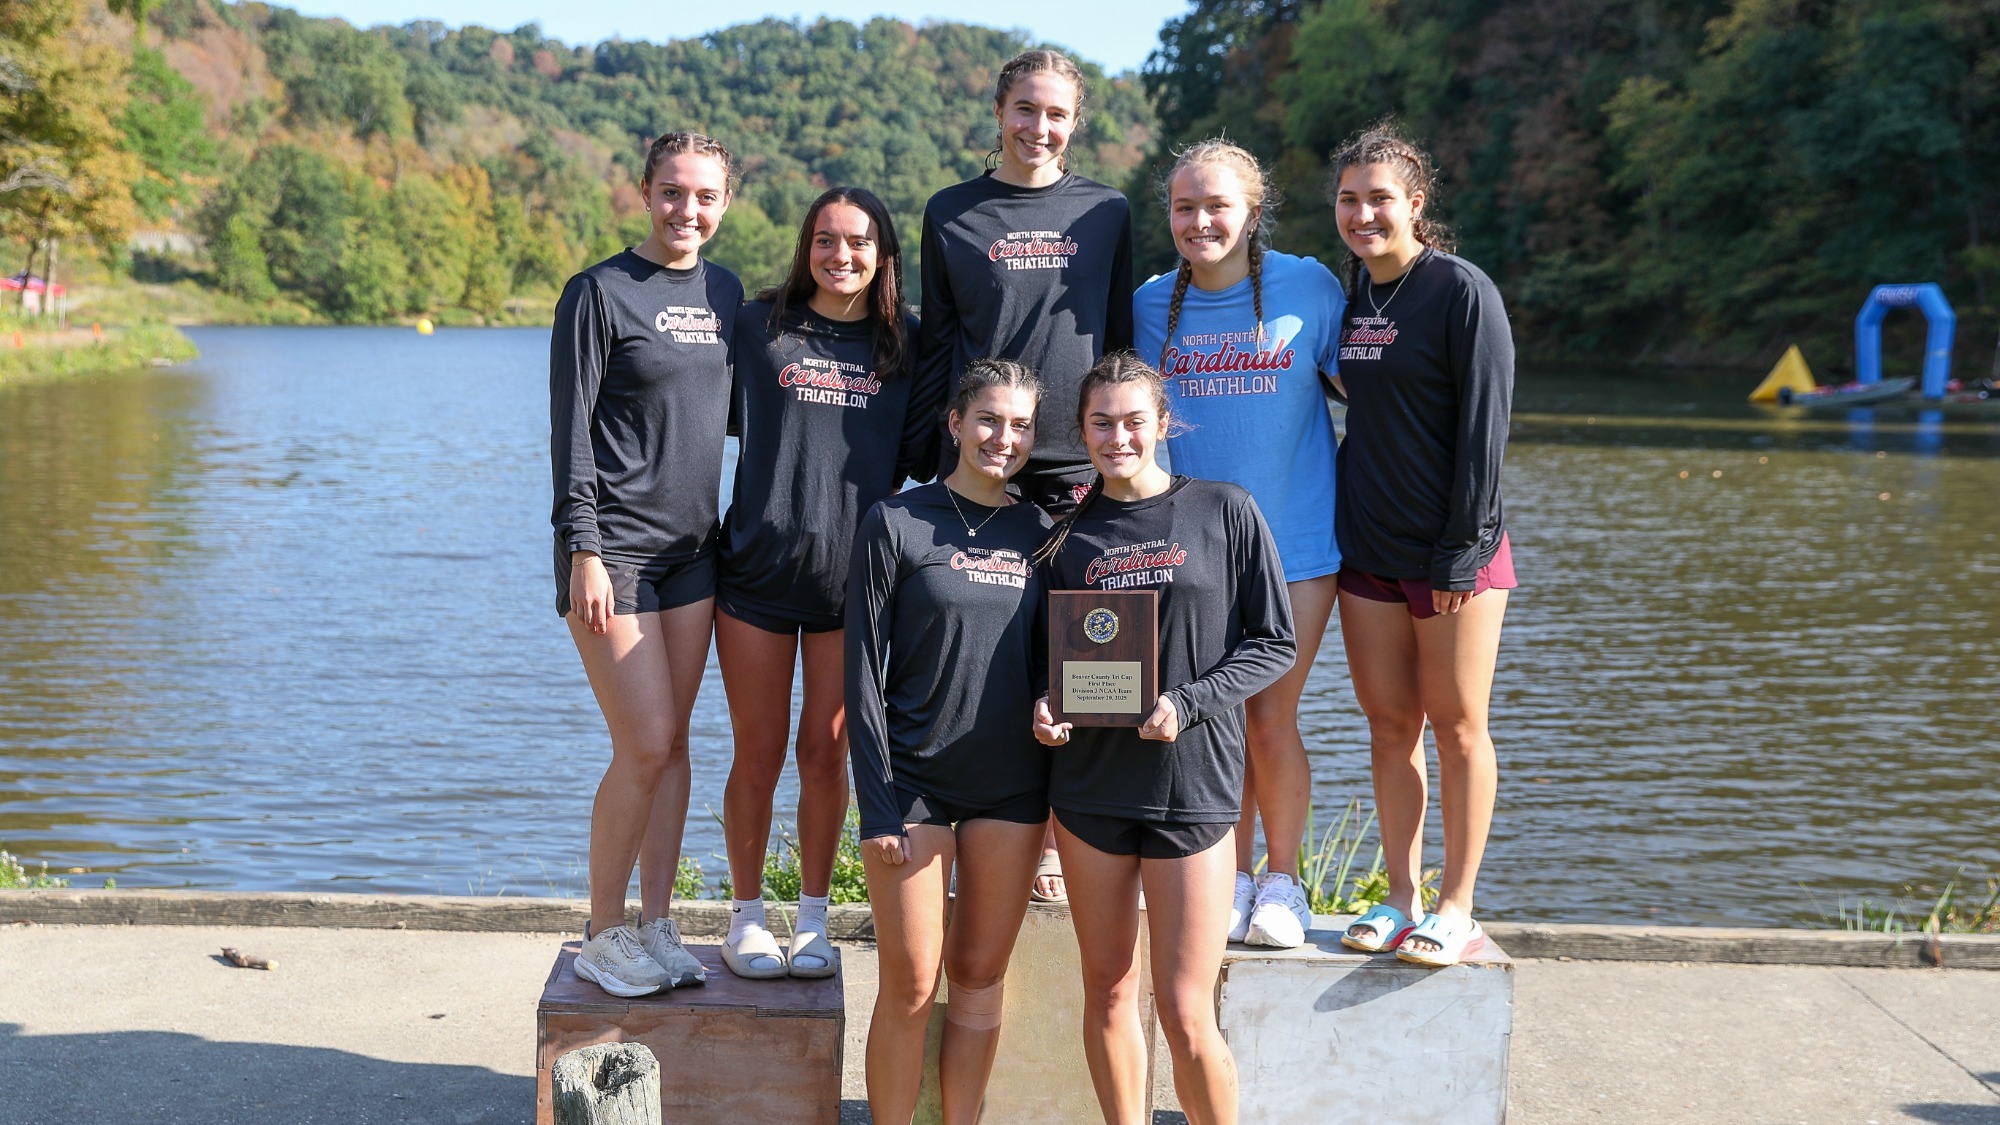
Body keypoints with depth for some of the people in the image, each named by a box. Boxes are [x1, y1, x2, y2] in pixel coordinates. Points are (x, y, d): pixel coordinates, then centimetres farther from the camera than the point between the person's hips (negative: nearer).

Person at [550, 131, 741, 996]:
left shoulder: (724, 292, 11)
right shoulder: (601, 292, -7)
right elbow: (571, 428, -10)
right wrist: (584, 551, -15)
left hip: (691, 545, 6)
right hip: (615, 544, -6)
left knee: (672, 741, 8)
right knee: (644, 745, -8)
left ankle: (655, 927, 18)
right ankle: (601, 937, 7)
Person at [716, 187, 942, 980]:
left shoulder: (906, 344, 8)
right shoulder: (760, 327, 4)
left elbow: (924, 456, 6)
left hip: (855, 579, 1)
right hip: (759, 570, -1)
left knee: (825, 757, 8)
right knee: (758, 758, 6)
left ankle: (812, 920, 22)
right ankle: (746, 915, 22)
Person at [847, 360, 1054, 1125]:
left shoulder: (1040, 535, 8)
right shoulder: (896, 524, -3)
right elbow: (864, 675, -5)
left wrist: (1057, 754, 5)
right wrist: (878, 809, -10)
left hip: (1012, 790, 3)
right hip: (913, 783, -3)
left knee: (980, 977, 10)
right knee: (910, 986, -1)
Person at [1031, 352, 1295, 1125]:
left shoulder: (1225, 512, 0)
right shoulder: (1068, 535, 7)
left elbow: (1273, 643, 0)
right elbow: (1047, 655, 13)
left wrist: (1188, 702, -13)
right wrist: (1043, 707, -9)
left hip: (1192, 782, -3)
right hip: (1089, 783, 3)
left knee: (1186, 1014, -4)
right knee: (1108, 992, 12)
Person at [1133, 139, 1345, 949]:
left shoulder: (1308, 288, -7)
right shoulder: (1153, 304, 1)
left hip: (1295, 542, -2)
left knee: (1272, 718, 0)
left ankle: (1283, 881, 19)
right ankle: (1234, 876, 24)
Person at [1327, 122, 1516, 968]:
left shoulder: (1463, 293, -10)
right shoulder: (1347, 292, 9)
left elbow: (1485, 424, -12)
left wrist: (1461, 550, -14)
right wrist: (1346, 516, 10)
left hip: (1452, 553, -6)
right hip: (1366, 549, 6)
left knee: (1456, 727, 2)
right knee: (1388, 724, 9)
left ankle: (1456, 912, 11)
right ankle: (1400, 899, 19)